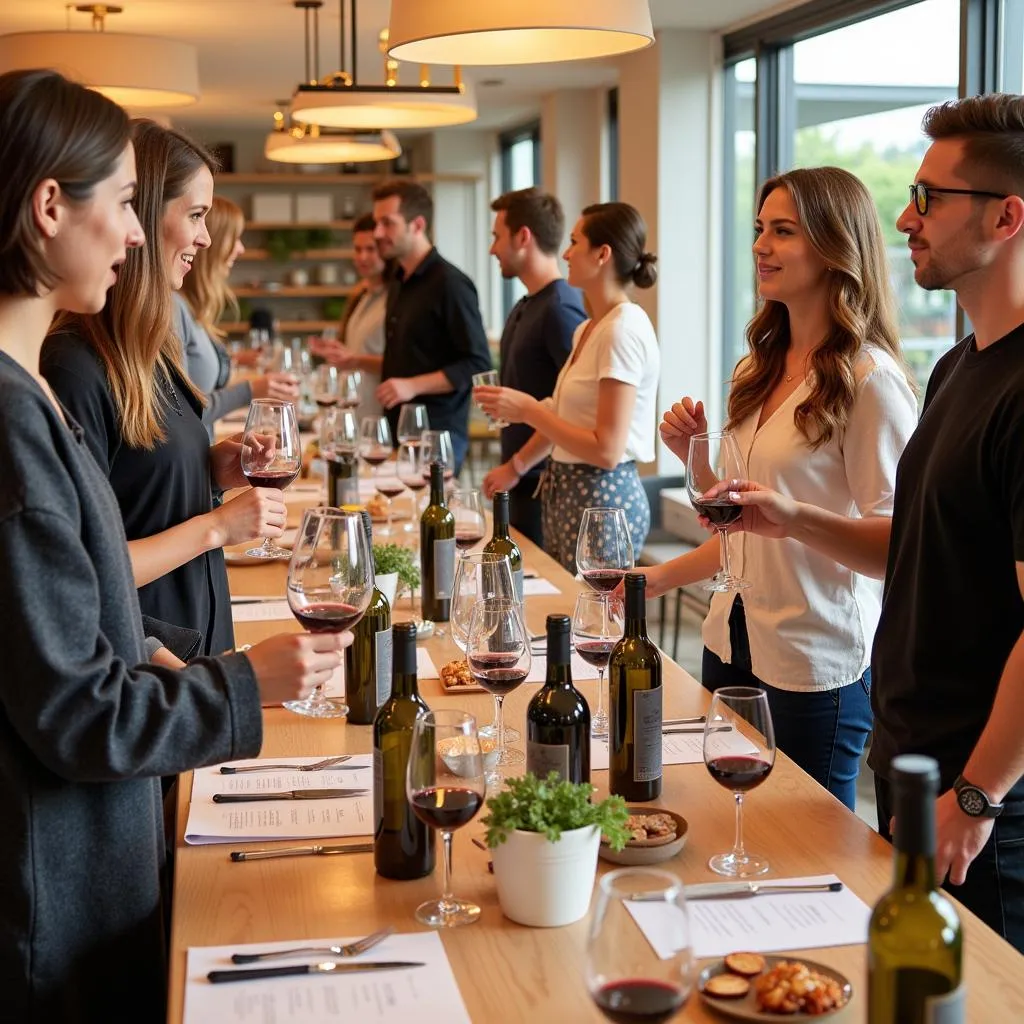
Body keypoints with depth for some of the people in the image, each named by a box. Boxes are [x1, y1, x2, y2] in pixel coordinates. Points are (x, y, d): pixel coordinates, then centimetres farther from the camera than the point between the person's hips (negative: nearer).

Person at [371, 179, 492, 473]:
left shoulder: (449, 283, -11)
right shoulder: (398, 283, 15)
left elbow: (477, 364, -14)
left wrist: (414, 386, -19)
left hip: (437, 434, -7)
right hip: (398, 429, 7)